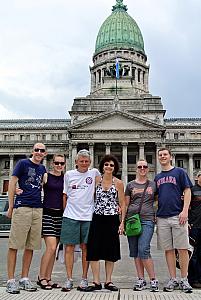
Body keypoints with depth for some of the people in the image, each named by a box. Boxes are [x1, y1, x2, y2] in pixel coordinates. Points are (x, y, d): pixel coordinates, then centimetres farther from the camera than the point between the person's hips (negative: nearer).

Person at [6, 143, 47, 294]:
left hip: (38, 209, 6)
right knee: (14, 245, -2)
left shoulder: (43, 169, 17)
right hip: (22, 207, -6)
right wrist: (11, 206, -6)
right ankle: (11, 280, 5)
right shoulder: (23, 163, 1)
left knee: (31, 246, 9)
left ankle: (24, 279, 18)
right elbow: (12, 183, -2)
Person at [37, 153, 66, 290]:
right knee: (51, 247, -12)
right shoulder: (46, 176, -1)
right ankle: (41, 278, 4)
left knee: (53, 249, 8)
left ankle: (48, 278, 18)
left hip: (60, 215, 5)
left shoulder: (66, 178, 10)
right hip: (47, 213, -4)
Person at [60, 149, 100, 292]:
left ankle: (84, 279, 16)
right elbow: (65, 195, 13)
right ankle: (69, 280, 8)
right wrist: (65, 211, 8)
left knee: (85, 248, 6)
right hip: (70, 216, 1)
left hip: (88, 216, 0)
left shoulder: (94, 173, 5)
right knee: (69, 247, 0)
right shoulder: (69, 174, 8)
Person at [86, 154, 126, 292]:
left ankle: (108, 281, 19)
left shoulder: (118, 183, 1)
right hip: (97, 219, 0)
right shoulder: (96, 180, 3)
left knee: (111, 251, 6)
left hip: (112, 220, 0)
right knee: (94, 250, -2)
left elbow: (122, 204, 3)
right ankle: (96, 282, 8)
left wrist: (122, 222, -2)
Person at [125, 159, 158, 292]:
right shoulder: (130, 185, 12)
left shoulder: (153, 184, 10)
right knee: (135, 251, 4)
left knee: (143, 250, -14)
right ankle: (141, 280, 14)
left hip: (147, 220, -2)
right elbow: (125, 204, 13)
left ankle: (153, 280, -2)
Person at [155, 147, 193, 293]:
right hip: (162, 217, 4)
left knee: (182, 248, -1)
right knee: (168, 249, 7)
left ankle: (184, 280, 9)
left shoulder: (179, 172, 4)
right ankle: (173, 280, 15)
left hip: (177, 215, -4)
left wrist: (185, 211, -12)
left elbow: (187, 192, -1)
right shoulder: (157, 177, 17)